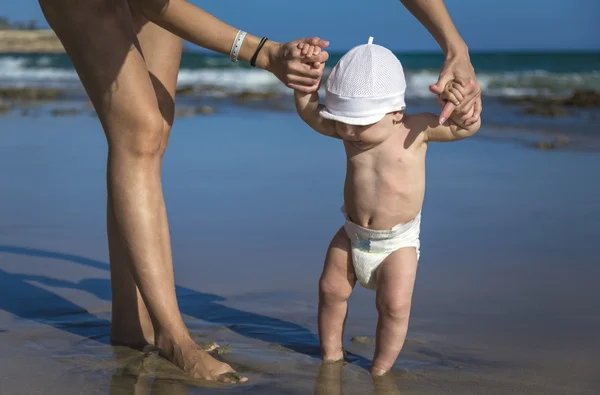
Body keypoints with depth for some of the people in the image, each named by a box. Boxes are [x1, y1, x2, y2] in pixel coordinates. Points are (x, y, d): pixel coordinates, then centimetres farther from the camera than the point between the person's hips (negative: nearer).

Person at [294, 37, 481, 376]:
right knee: (331, 291, 8)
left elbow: (468, 127, -18)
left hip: (398, 241, -4)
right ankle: (331, 357, 25)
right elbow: (309, 112, -7)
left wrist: (459, 108, -40)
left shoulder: (417, 129, -16)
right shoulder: (347, 130, -6)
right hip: (352, 235, 4)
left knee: (394, 306, -11)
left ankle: (381, 371, 4)